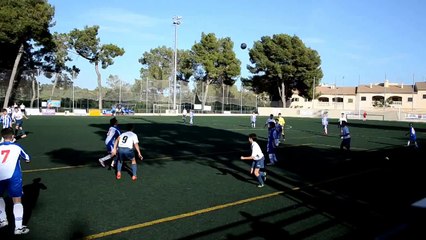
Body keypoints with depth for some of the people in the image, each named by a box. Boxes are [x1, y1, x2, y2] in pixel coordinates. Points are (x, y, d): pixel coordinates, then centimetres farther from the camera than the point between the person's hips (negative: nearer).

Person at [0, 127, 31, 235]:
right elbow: (27, 158, 28)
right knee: (17, 200, 2)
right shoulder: (17, 147, 13)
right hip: (13, 177, -2)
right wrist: (27, 160, 50)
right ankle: (18, 227, -4)